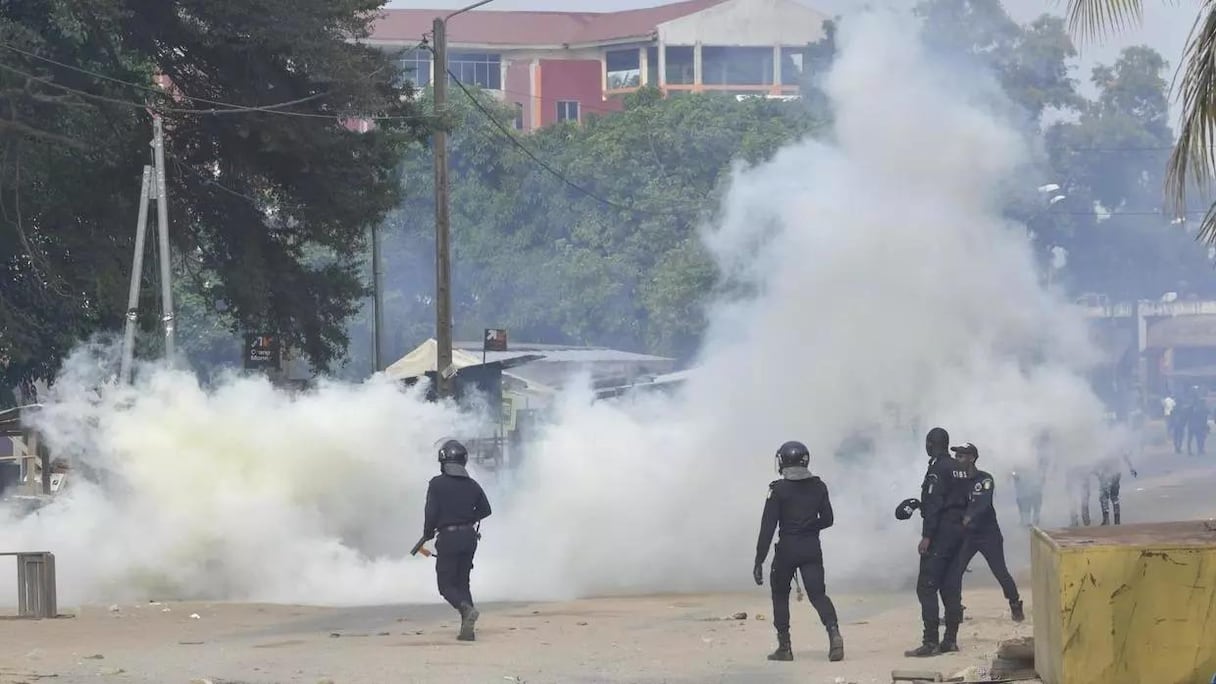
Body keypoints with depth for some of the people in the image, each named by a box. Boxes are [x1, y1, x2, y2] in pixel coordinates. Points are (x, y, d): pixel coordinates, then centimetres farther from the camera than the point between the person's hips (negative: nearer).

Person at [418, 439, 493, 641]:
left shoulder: (437, 484, -9)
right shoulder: (471, 484, 6)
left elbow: (431, 513, -12)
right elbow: (485, 510, 14)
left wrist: (427, 534, 5)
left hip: (448, 537, -5)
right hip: (469, 537, 5)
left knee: (446, 584, 1)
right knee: (462, 582, 15)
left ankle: (467, 609, -28)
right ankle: (467, 629, 6)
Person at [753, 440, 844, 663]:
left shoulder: (778, 489, -9)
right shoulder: (818, 486, 3)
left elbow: (768, 526, -10)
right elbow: (827, 519, 12)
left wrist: (759, 561, -8)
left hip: (787, 548, -3)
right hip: (812, 548, 3)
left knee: (780, 595, 14)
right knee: (817, 593, 2)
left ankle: (784, 646, 13)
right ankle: (833, 631, -25)